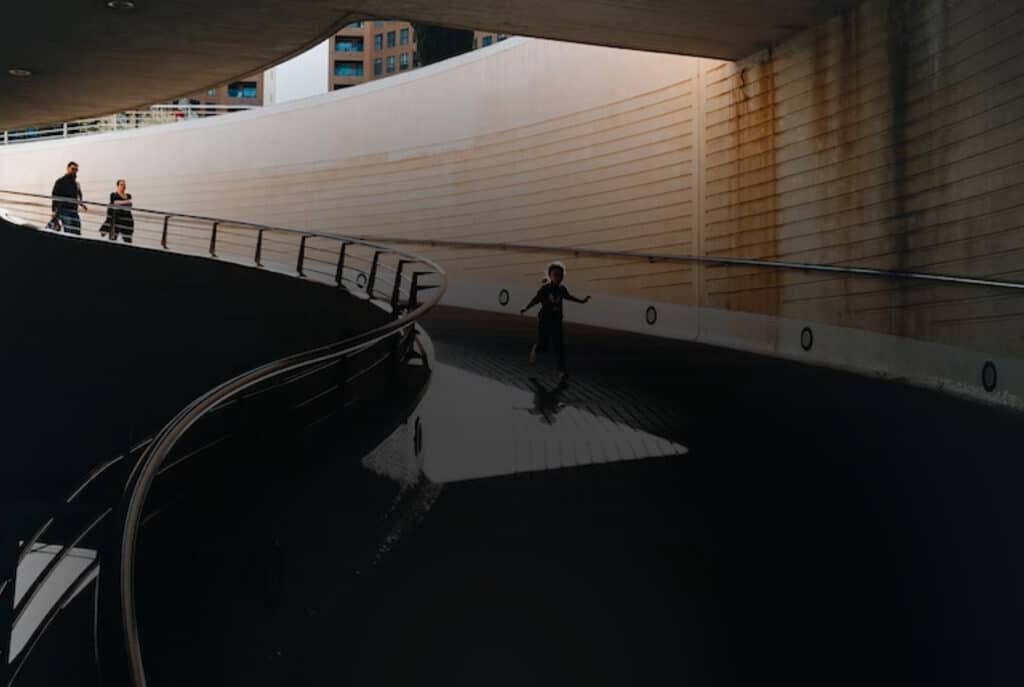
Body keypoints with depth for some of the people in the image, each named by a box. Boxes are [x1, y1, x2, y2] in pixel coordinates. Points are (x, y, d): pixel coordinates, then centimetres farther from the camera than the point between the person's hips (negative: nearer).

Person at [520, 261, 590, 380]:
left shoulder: (562, 289, 0)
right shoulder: (544, 288, -12)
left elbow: (568, 296, 19)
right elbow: (536, 300, -13)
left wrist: (582, 301, 27)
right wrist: (525, 309, -27)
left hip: (557, 322, 3)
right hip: (544, 321, -3)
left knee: (559, 346, -2)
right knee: (543, 347, 3)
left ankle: (562, 371, 2)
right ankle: (535, 350, 40)